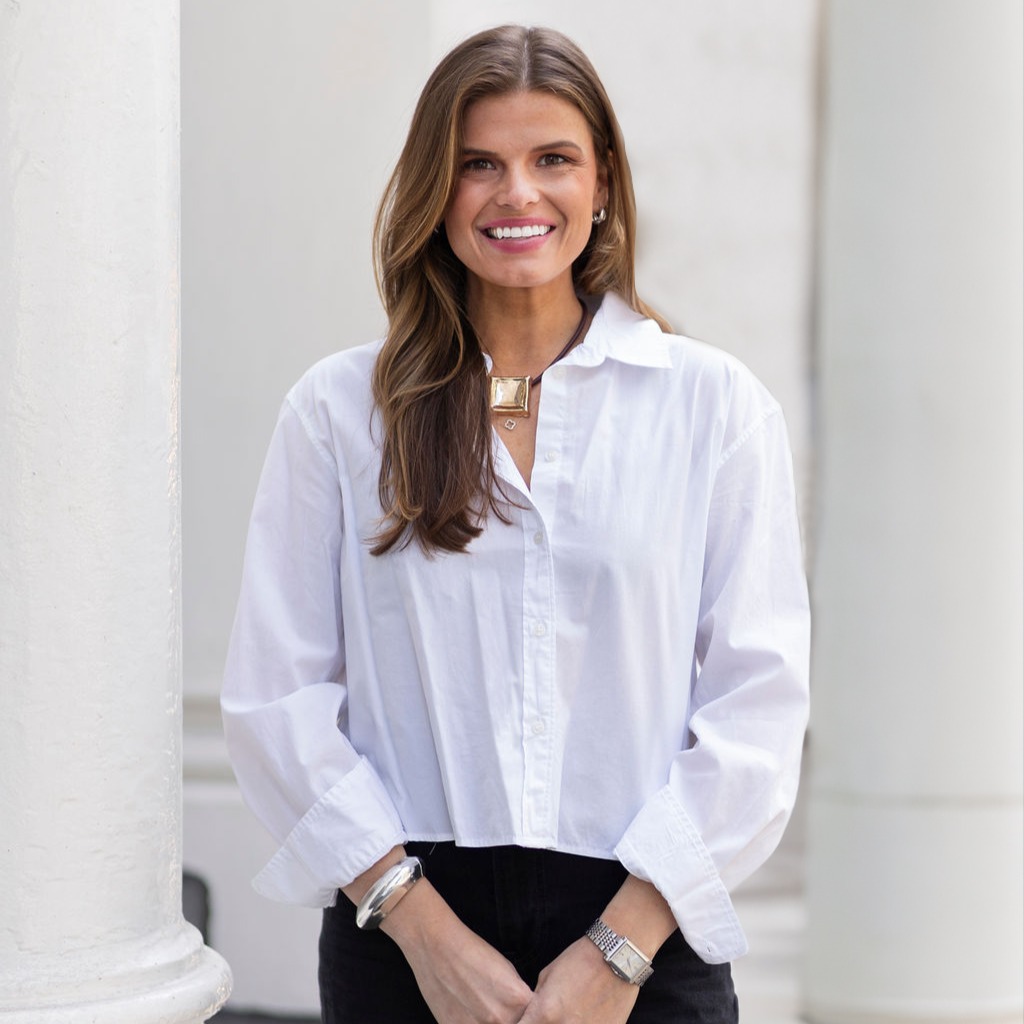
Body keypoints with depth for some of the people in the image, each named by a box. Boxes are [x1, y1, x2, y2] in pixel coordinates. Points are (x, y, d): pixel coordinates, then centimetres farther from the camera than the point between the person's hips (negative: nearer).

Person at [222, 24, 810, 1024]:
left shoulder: (715, 404, 2)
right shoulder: (339, 409, 3)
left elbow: (758, 697, -3)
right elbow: (278, 693, -1)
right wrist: (421, 924, -10)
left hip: (644, 934, 0)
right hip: (404, 942, 0)